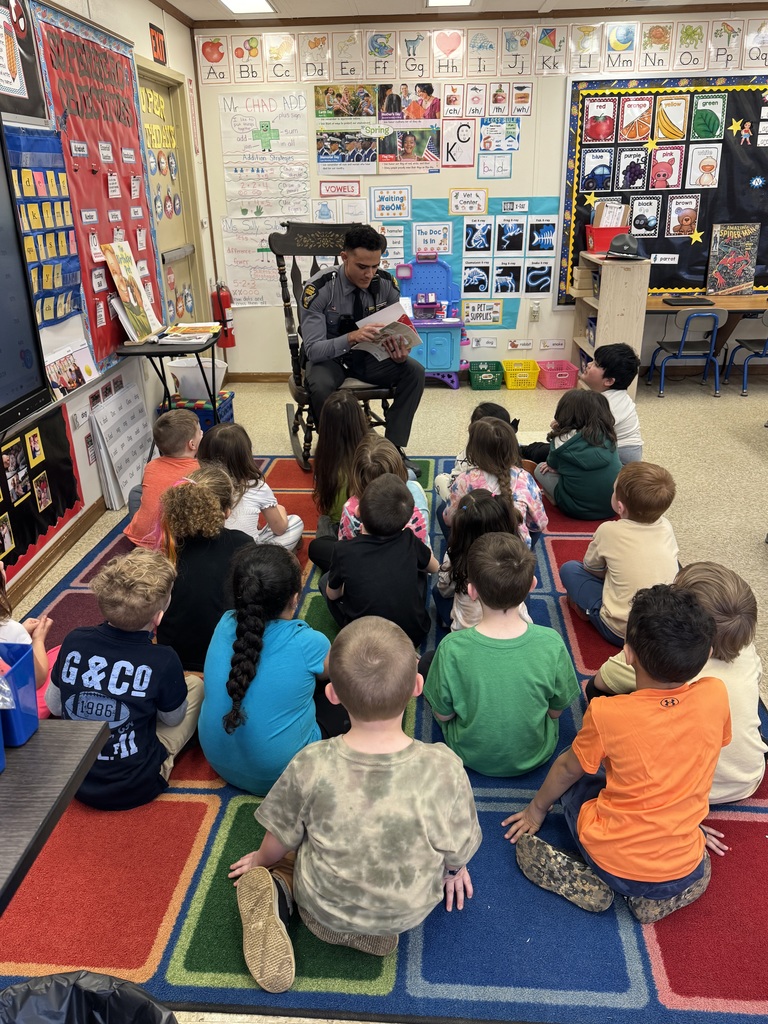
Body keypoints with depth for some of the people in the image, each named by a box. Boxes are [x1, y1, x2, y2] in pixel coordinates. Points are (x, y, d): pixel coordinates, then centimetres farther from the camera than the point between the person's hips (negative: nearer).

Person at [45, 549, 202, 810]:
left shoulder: (74, 641, -13)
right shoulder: (163, 662, -23)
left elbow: (54, 706, 4)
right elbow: (173, 719, -3)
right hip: (134, 788, -4)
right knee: (196, 684, 9)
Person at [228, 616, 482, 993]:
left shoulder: (310, 766, -29)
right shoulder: (444, 768, -30)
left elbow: (281, 839, -10)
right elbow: (460, 850, -12)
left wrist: (261, 861, 14)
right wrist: (454, 868, 13)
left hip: (325, 907, -1)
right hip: (409, 912, 1)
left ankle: (279, 889, -1)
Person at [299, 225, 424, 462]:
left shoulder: (386, 283, -12)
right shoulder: (319, 289, -24)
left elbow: (398, 330, -2)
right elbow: (312, 350, -28)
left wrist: (400, 351, -28)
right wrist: (351, 338, -46)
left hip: (370, 355, 4)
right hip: (329, 357, -3)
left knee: (415, 371, -21)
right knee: (320, 386, -37)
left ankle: (393, 447, -12)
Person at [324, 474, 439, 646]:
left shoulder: (344, 552, -19)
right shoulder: (410, 541, -13)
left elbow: (332, 594, 0)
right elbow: (435, 567, 10)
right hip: (415, 634, 2)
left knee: (325, 580, 17)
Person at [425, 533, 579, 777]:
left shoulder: (452, 649, -31)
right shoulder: (551, 643, -28)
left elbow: (443, 714, -14)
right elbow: (557, 710, -11)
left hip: (471, 757, -1)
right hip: (535, 757, 2)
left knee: (427, 661, 17)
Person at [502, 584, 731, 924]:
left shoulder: (606, 714, -22)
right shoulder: (716, 696, -15)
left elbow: (568, 769, -2)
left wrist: (538, 807, 19)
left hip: (610, 860, -2)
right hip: (683, 873, 3)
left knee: (573, 776, 23)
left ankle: (589, 884, 6)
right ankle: (659, 895, 10)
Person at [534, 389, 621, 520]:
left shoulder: (563, 439, -11)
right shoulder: (607, 436, 1)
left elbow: (552, 465, 10)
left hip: (579, 509, -5)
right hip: (614, 505, 5)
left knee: (540, 469, 13)